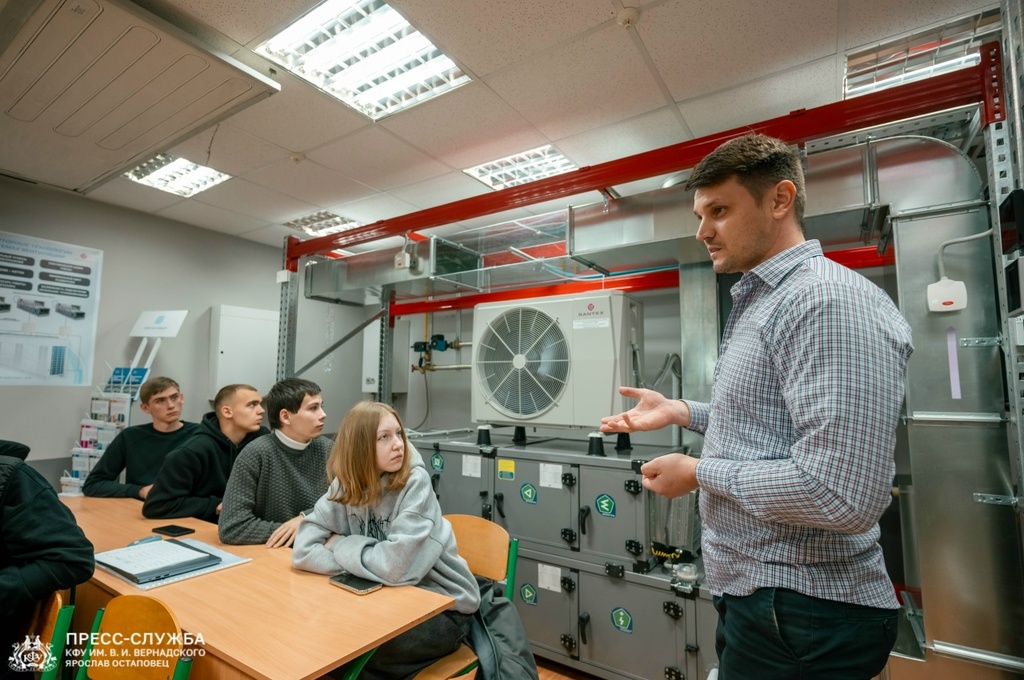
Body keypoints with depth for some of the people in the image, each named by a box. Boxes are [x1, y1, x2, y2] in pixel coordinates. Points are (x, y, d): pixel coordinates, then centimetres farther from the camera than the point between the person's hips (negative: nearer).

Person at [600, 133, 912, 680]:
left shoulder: (829, 300, -22)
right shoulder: (762, 301, 11)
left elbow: (840, 496, -29)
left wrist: (699, 472, -18)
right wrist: (682, 412, 10)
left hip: (801, 614, -9)